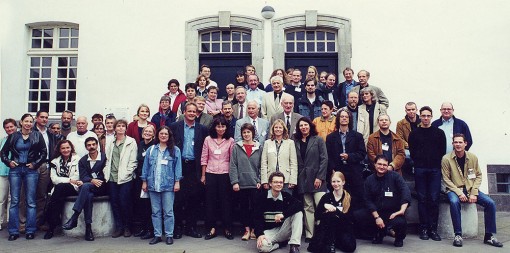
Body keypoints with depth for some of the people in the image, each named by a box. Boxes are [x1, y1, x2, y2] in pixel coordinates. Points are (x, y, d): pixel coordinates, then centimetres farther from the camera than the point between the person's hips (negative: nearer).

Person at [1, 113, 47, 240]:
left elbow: (44, 153, 3)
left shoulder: (37, 136, 4)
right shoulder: (13, 136, 7)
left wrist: (35, 164, -5)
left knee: (31, 201, 0)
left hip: (31, 170, -1)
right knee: (14, 201, 2)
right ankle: (14, 231, 8)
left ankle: (30, 231, 6)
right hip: (15, 170, 1)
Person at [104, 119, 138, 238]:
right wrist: (106, 172, 4)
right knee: (114, 202, 5)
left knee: (124, 202, -4)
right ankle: (118, 227, 16)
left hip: (125, 178, -4)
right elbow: (107, 159, 16)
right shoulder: (110, 143, 14)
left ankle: (127, 226, 12)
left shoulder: (131, 142, 0)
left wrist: (126, 173, -11)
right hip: (112, 177, 5)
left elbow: (133, 161, -4)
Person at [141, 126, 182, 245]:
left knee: (168, 212, 2)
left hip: (168, 185, -3)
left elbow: (178, 166, -2)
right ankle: (157, 235, 17)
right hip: (153, 185, 3)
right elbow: (146, 166, 8)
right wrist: (144, 181, 5)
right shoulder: (151, 150, 8)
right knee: (156, 212, 9)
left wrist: (177, 182, -7)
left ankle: (169, 235, 11)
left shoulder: (175, 150, 1)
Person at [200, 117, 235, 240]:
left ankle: (227, 228, 15)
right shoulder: (208, 139, 3)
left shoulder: (230, 141, 1)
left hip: (225, 174, -1)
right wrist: (203, 175, 3)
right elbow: (204, 158, 5)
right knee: (210, 201, 5)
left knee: (225, 201, 4)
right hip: (210, 174, 1)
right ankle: (211, 228, 15)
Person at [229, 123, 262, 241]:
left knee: (254, 207, 2)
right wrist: (234, 181, -8)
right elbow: (233, 165, -2)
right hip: (241, 183, 0)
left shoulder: (258, 148, 5)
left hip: (254, 183, 0)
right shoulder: (236, 147, 2)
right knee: (244, 207, 7)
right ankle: (247, 230, 18)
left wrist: (259, 180, -3)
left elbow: (261, 166, 6)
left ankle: (253, 230, 15)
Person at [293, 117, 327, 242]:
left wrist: (320, 177, -10)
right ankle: (309, 235, 9)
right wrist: (295, 178, 1)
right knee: (308, 208, 5)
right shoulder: (296, 142, 10)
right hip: (303, 179, 3)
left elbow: (324, 159, -3)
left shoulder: (318, 140, 2)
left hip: (316, 178, -3)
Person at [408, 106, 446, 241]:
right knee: (422, 199, 1)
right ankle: (424, 228, 6)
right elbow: (412, 151, 7)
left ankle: (433, 229, 4)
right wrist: (418, 162, 0)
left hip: (435, 169, 0)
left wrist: (438, 164, 1)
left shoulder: (439, 132, 10)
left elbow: (443, 151, 8)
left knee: (434, 199, -2)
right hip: (420, 169, 0)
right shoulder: (414, 133, 9)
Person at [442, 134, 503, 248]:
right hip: (455, 189, -3)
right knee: (454, 202, -35)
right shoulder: (446, 159, -8)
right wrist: (459, 193, -17)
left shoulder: (473, 157, 1)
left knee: (490, 203, -16)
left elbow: (478, 176, 5)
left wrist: (474, 193, -8)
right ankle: (458, 235, -22)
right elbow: (446, 179, -7)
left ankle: (489, 236, 0)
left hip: (471, 189, 4)